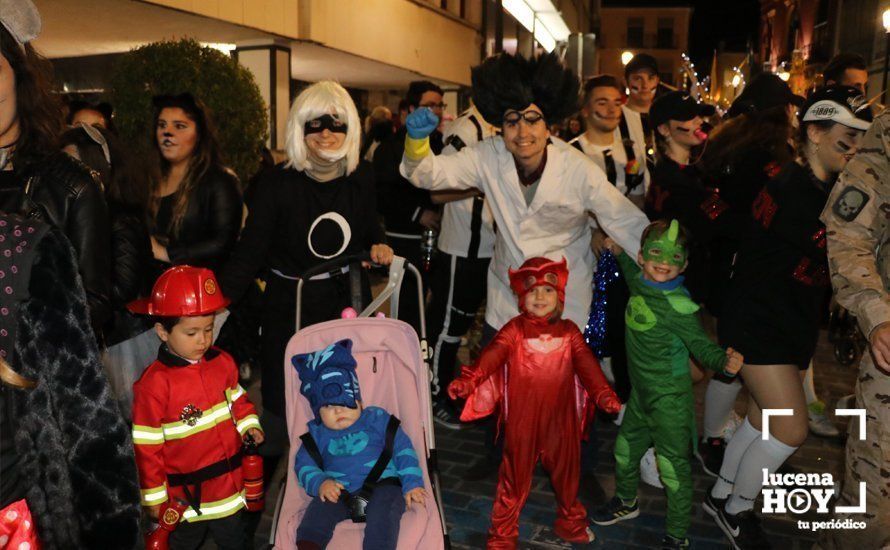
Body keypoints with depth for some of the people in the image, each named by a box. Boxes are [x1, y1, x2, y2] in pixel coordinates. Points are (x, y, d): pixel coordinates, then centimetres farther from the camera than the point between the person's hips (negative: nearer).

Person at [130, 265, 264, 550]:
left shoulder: (222, 362, -6)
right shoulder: (153, 384, -20)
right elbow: (146, 445, -14)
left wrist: (249, 424, -6)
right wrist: (153, 495, -8)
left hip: (230, 482, 4)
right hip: (185, 494, -4)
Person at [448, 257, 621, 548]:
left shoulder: (569, 332, 2)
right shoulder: (514, 330, -6)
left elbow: (586, 364, -6)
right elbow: (492, 355, -20)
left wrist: (603, 393, -22)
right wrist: (468, 380, -36)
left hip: (561, 418, 3)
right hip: (522, 420, -3)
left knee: (566, 470, 20)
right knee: (515, 474, 9)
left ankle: (571, 522, 46)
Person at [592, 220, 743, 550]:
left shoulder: (678, 304, -25)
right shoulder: (638, 282, -4)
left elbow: (701, 346, -24)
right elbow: (628, 266, 21)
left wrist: (725, 362, -41)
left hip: (669, 398, -8)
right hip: (642, 391, 8)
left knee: (673, 467, 4)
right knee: (626, 448, 23)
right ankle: (626, 503, 48)